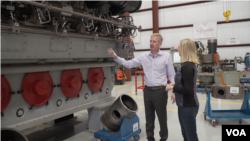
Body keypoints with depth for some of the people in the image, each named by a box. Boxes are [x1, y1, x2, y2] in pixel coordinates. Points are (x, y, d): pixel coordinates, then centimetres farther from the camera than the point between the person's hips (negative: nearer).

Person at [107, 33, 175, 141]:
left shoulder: (166, 56, -4)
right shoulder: (143, 56, 3)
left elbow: (171, 75, -1)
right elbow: (128, 64, 4)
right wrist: (116, 57, -8)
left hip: (160, 91, -3)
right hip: (147, 91, 3)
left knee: (162, 117, 10)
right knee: (149, 118, 16)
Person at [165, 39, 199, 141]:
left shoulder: (187, 66, -21)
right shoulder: (189, 64, 9)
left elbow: (188, 90, -24)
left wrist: (172, 87, -13)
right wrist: (175, 92, 8)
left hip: (188, 106, -10)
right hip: (185, 104, 10)